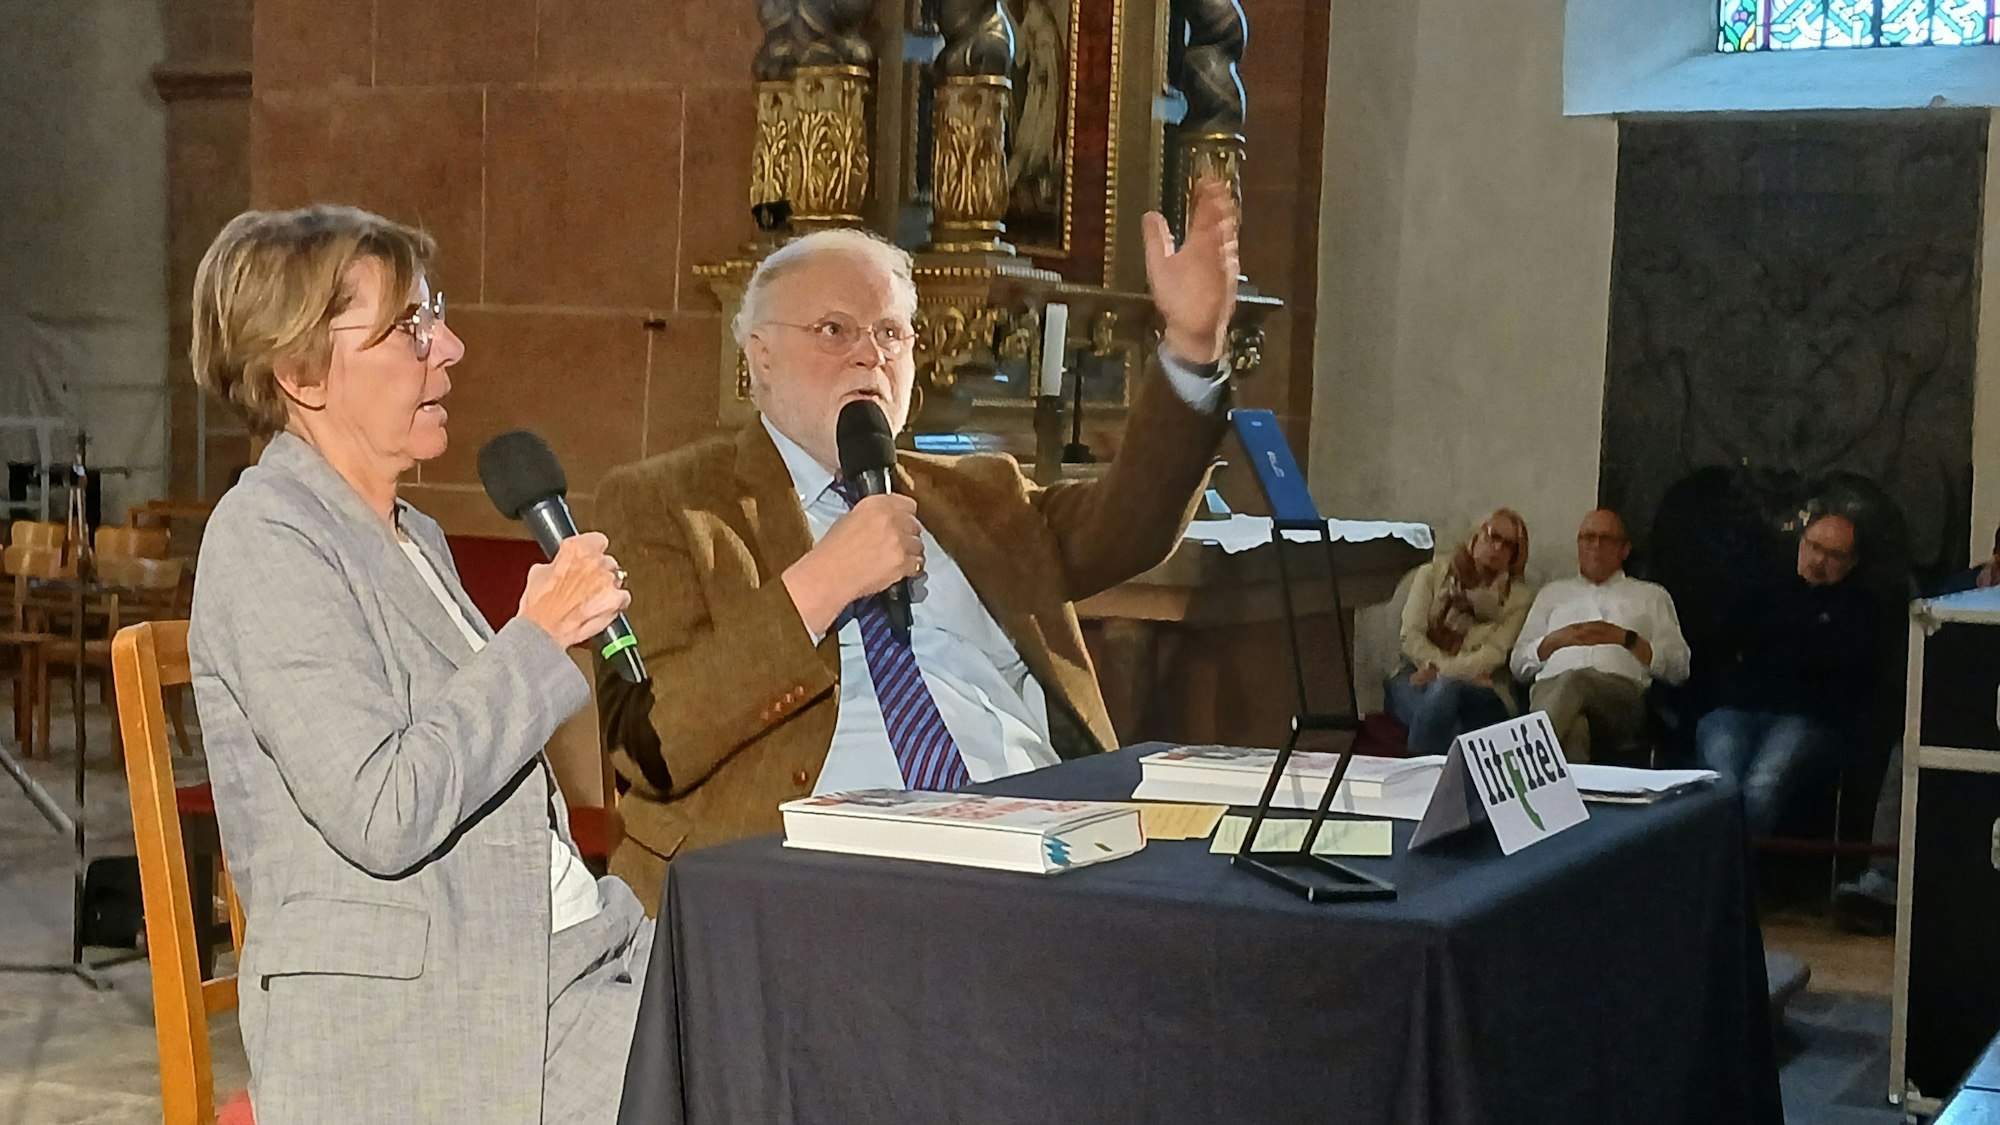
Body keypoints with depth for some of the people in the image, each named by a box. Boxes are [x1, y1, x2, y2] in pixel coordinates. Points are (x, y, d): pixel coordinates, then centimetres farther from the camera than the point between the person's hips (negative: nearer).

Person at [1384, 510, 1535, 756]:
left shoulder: (1520, 595, 13)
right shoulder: (1433, 573, 16)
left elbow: (1494, 653, -3)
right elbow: (1411, 636, 4)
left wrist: (1444, 671, -18)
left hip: (1479, 692, -1)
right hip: (1419, 676, 1)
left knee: (1445, 689, -37)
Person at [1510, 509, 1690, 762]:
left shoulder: (1651, 596, 30)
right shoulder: (1552, 593, 35)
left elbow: (1679, 668, 17)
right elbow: (1519, 665, 26)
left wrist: (1626, 638, 3)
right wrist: (1556, 640, 6)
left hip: (1622, 689, -2)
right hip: (1552, 687, 2)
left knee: (1574, 682, -44)